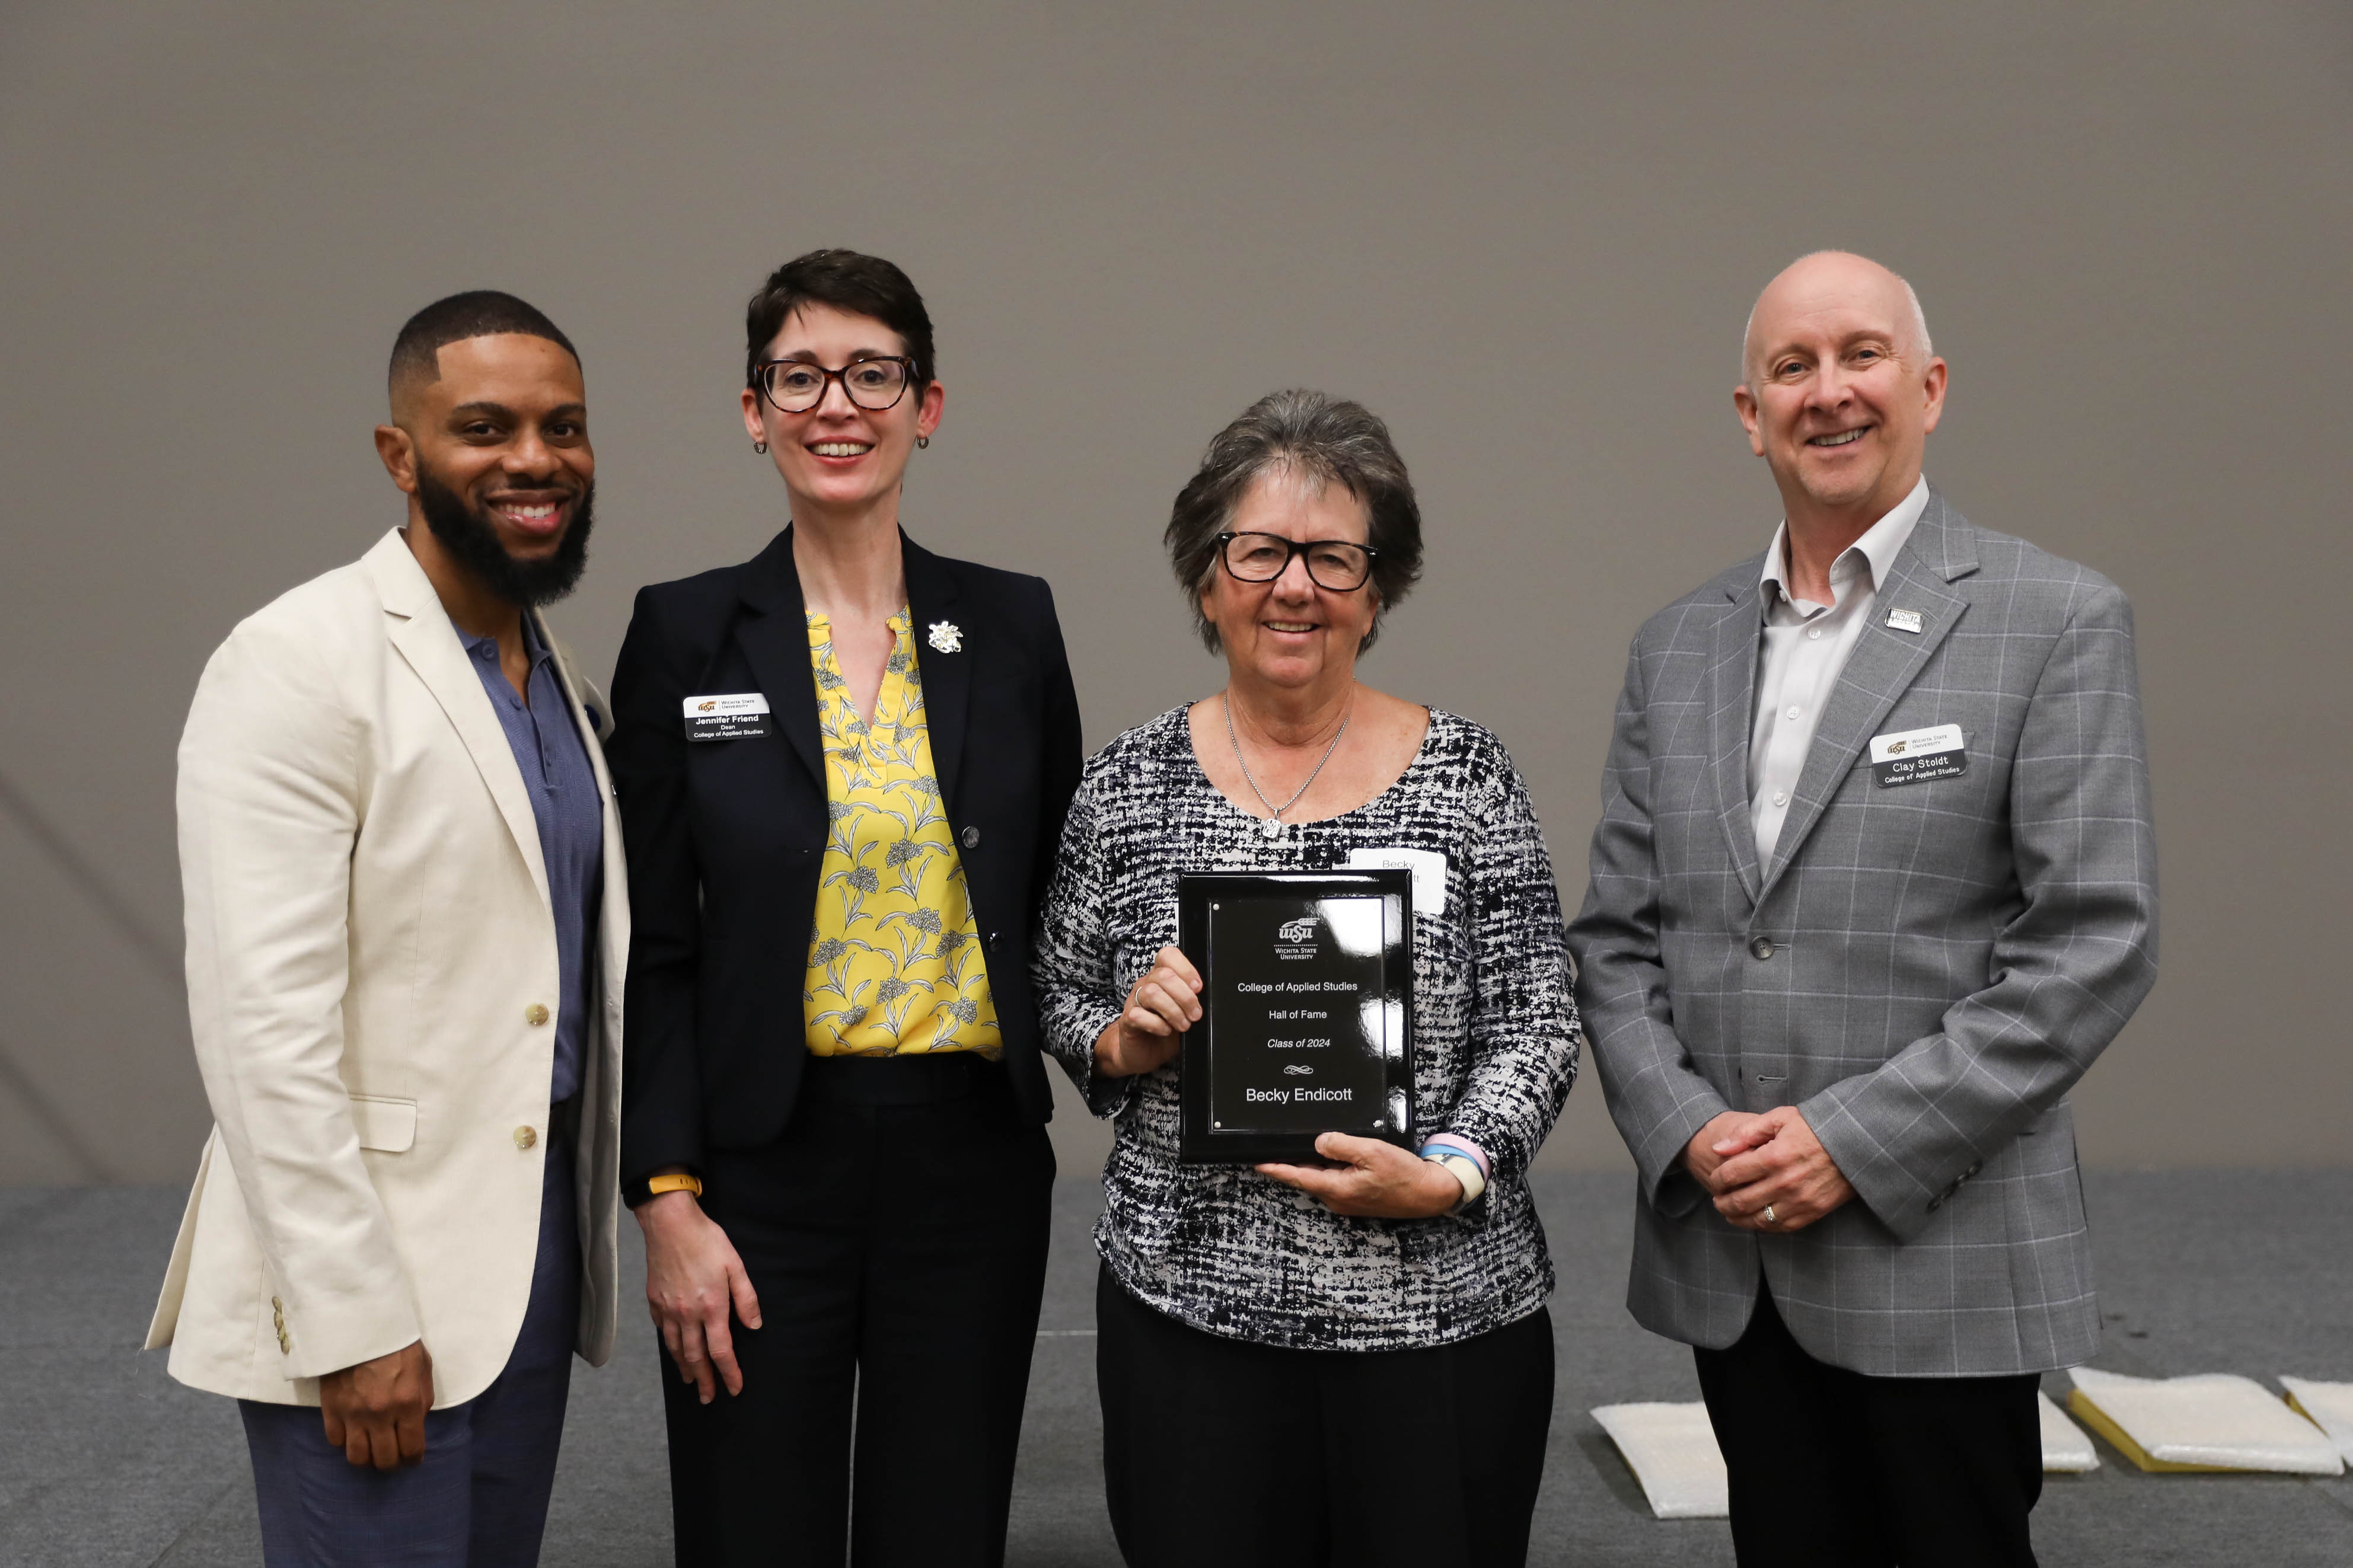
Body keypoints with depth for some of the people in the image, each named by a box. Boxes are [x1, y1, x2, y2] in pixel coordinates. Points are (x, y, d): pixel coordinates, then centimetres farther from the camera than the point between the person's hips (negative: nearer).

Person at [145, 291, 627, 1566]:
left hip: (539, 1249, 7)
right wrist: (353, 1319, -19)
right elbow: (263, 1023, -18)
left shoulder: (560, 675, 11)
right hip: (364, 1280, -7)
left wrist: (592, 1220, 13)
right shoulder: (299, 666, -13)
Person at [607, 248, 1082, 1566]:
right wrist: (669, 1200, -7)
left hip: (973, 1155, 2)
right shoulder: (688, 632, -1)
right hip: (765, 1158, -1)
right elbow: (653, 947, -2)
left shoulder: (1012, 624, 4)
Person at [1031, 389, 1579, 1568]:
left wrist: (1451, 1171, -15)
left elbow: (1538, 1022, 0)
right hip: (1189, 1314, 1)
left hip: (1441, 1310, 0)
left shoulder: (1466, 773, -1)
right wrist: (1123, 1041, -9)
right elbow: (1059, 998, 12)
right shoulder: (1129, 783, 3)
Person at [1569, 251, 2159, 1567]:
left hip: (1941, 1260, -4)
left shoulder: (2057, 621, -5)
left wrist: (1858, 1140, -16)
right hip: (1724, 1255, 4)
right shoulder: (1679, 645, 9)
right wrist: (1687, 1132, -7)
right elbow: (1618, 935, 8)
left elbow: (2095, 940, -12)